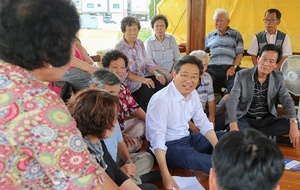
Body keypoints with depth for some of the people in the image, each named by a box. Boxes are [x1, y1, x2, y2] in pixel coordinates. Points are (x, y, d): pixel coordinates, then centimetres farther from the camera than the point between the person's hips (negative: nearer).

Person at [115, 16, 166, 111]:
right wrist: (142, 80, -25)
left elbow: (147, 62, 12)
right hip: (130, 81, -6)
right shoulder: (119, 48, -9)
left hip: (144, 77, 6)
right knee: (148, 90, -31)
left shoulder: (140, 43, 10)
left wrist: (156, 74, -8)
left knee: (161, 83, -21)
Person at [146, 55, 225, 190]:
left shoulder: (193, 93, 0)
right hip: (168, 147, -9)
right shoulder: (161, 100, -25)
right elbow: (157, 139, -31)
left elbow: (204, 123, 6)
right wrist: (166, 176, -40)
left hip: (187, 138, 9)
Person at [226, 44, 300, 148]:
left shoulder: (278, 77, 1)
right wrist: (233, 127, -35)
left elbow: (287, 101, -6)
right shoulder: (242, 75, -10)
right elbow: (232, 101, -19)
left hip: (268, 120, 5)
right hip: (245, 119, -4)